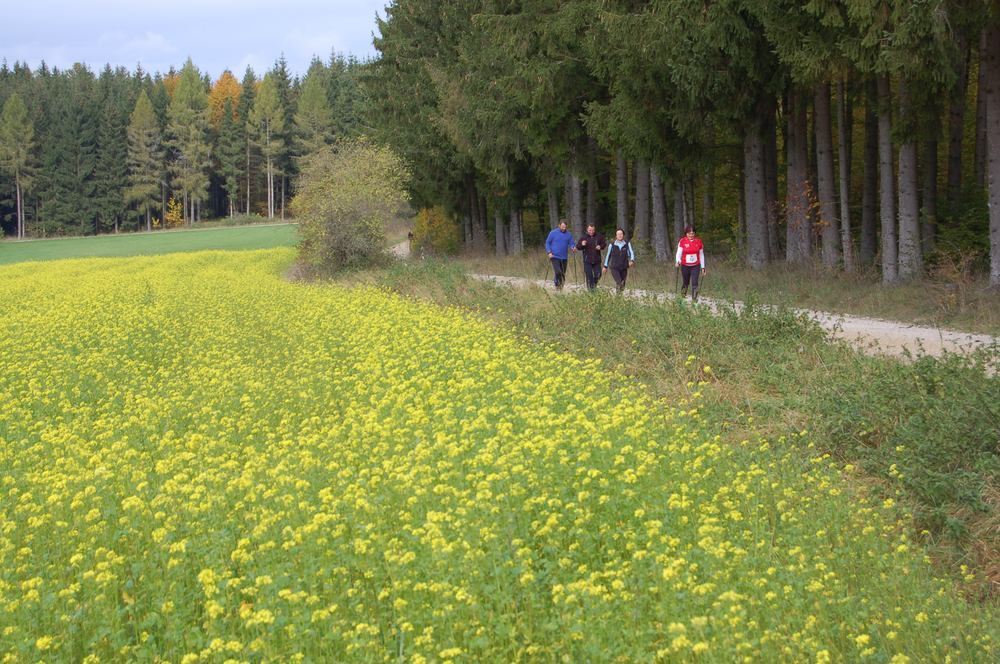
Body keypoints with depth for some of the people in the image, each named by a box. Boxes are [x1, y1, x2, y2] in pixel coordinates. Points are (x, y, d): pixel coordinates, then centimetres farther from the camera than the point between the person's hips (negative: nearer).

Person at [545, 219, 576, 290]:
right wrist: (549, 252, -9)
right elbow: (547, 243, 4)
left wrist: (573, 248, -14)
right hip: (555, 257, -3)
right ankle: (557, 286, -7)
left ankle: (561, 287, 18)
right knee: (557, 272, -18)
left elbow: (571, 243, 10)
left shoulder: (569, 234, 6)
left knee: (563, 274, 7)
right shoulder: (553, 233, -1)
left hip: (564, 258, 4)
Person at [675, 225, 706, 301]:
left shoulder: (699, 241, -1)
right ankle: (683, 295, 41)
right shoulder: (682, 241, -6)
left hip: (695, 266, 0)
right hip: (685, 266, 0)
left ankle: (694, 299, -11)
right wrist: (678, 261, -31)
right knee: (686, 283, 13)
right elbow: (679, 252, -10)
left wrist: (702, 267, 11)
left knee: (694, 283, -14)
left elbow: (701, 255, 8)